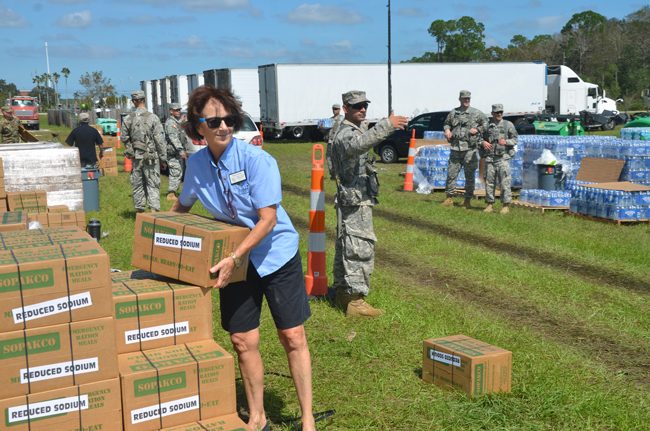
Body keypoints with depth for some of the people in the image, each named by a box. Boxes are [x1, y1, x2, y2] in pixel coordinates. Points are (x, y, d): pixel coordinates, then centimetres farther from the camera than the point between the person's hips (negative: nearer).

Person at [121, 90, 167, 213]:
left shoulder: (128, 119, 0)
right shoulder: (153, 117, -8)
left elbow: (124, 138, 8)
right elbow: (160, 140, -8)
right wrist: (163, 158, -2)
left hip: (136, 156, 3)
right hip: (151, 156, -3)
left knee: (137, 184, 12)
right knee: (153, 184, 0)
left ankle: (139, 209, 18)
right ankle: (154, 209, -8)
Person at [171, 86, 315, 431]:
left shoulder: (256, 159, -20)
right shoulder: (196, 163, -4)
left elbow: (268, 218, -22)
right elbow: (182, 205, 16)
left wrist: (234, 257, -29)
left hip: (277, 256, -4)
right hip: (235, 261, 4)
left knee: (293, 338, 1)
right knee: (243, 340, 7)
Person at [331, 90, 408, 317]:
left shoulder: (359, 128, 17)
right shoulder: (345, 134, -17)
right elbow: (358, 144, -42)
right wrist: (387, 125, -50)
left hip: (351, 200, 11)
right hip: (355, 201, -11)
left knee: (346, 246, 15)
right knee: (360, 248, -10)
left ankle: (342, 292, 23)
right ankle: (355, 299, -8)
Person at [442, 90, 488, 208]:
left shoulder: (476, 113, 4)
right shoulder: (453, 113, 12)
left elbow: (486, 123, 8)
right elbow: (447, 123, 26)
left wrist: (477, 129, -6)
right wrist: (447, 130, 5)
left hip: (470, 149, -2)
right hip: (455, 148, 2)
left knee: (469, 175, 1)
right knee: (451, 173, 1)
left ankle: (468, 200, 9)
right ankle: (449, 198, 10)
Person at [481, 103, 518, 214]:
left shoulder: (508, 125, 7)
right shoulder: (487, 125, 10)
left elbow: (515, 139, 6)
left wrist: (506, 142, -12)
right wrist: (483, 142, -5)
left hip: (503, 157, -2)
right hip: (489, 158, 2)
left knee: (505, 182, -5)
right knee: (489, 182, 4)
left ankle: (506, 205, -1)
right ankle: (489, 204, 12)